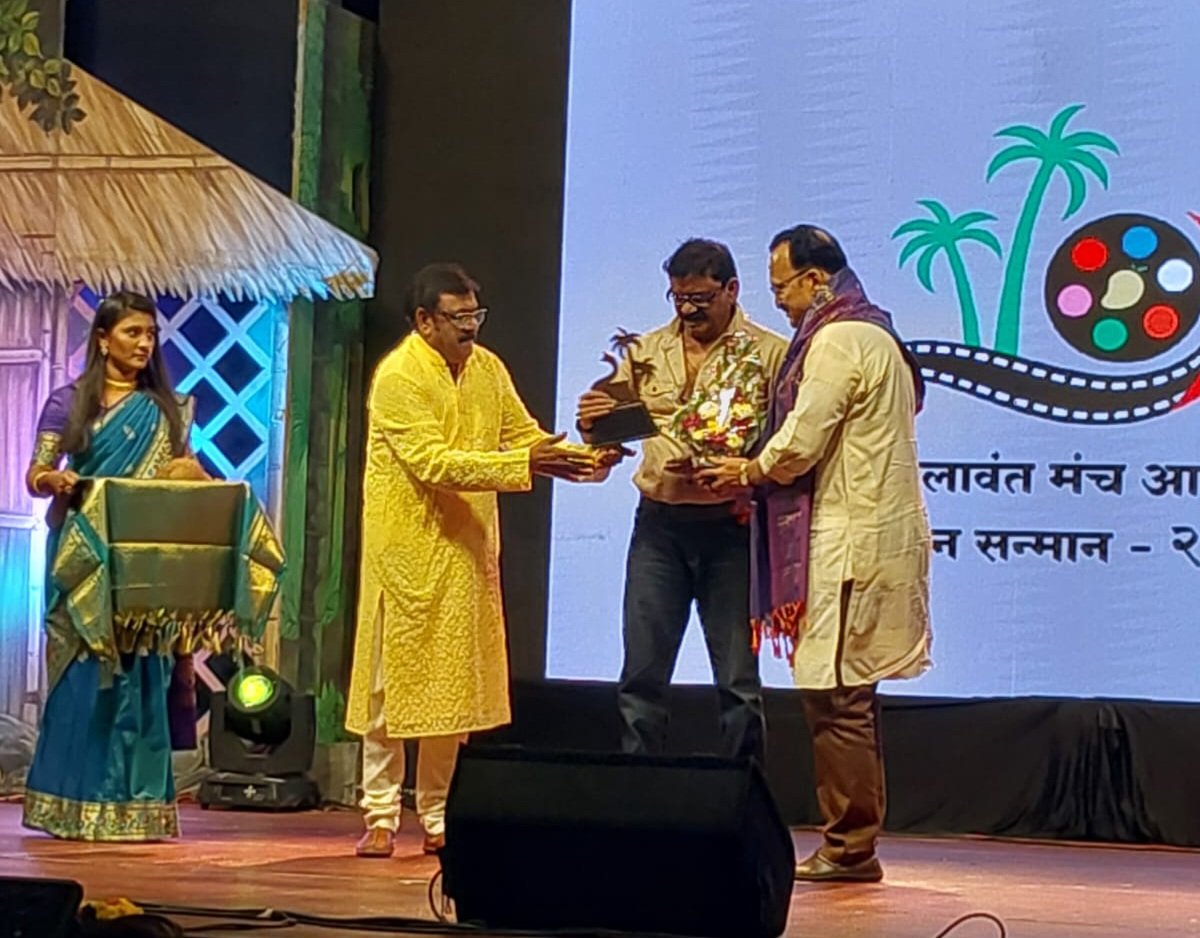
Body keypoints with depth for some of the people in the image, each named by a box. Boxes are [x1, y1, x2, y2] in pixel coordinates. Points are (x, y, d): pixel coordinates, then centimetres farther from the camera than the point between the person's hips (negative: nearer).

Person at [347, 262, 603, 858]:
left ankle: (438, 818, 16)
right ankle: (381, 815, 7)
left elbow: (524, 434, 10)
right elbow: (434, 463, -23)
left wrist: (575, 456, -10)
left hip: (466, 547, 6)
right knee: (393, 677, 0)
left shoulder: (486, 368, 8)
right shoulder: (398, 377, -15)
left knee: (454, 684, 8)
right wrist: (526, 466, -27)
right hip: (406, 548, -6)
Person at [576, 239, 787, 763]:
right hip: (659, 523, 4)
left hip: (731, 527, -3)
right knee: (642, 674, 5)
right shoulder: (647, 351, 11)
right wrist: (592, 425, -8)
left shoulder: (770, 354, -1)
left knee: (737, 676, 4)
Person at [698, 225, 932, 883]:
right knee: (849, 699, 12)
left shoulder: (837, 341, -12)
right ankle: (853, 846, 16)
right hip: (877, 530, 10)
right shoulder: (872, 334, 20)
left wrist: (749, 472, 2)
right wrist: (760, 472, 15)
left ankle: (848, 848, -3)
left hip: (850, 540, -10)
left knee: (836, 699, -7)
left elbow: (802, 442, -16)